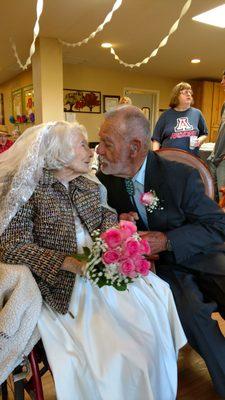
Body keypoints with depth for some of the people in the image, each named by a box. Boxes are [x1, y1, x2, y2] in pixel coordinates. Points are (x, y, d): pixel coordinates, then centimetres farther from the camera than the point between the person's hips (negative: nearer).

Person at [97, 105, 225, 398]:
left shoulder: (182, 176, -16)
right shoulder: (106, 178, -5)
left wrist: (167, 240, -24)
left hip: (200, 254, 0)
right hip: (163, 264, 1)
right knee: (192, 309, -26)